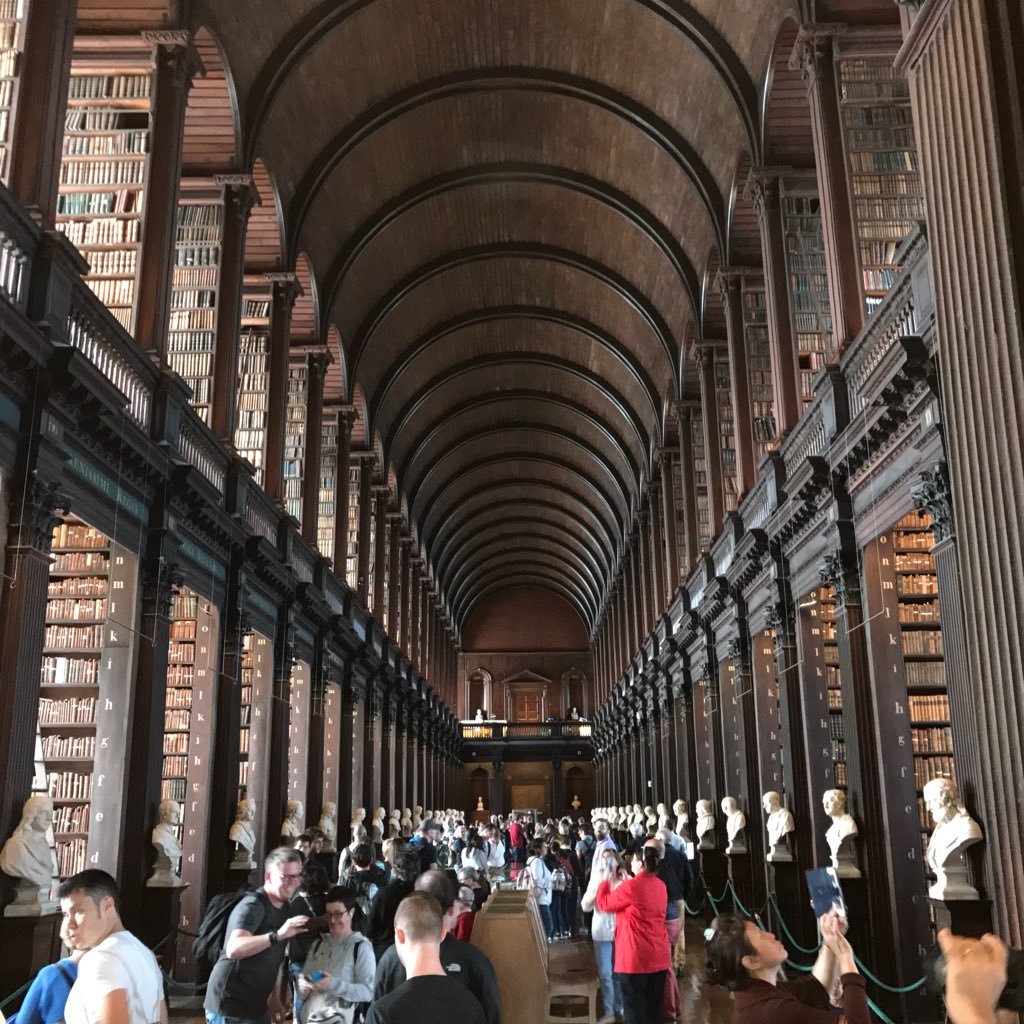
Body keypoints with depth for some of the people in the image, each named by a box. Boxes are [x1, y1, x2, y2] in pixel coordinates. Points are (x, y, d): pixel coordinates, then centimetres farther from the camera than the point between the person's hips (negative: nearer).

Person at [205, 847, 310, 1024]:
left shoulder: (285, 908, 7)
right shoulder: (253, 905, -19)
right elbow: (233, 949, -36)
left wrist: (275, 998, 12)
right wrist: (278, 935, -45)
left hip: (256, 1006, 8)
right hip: (229, 1005, -8)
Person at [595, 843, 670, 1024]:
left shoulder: (630, 887, -18)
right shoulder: (660, 885, 4)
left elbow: (603, 904, -3)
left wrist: (606, 881, 13)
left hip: (635, 958, -7)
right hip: (658, 957, 7)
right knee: (654, 1008, 15)